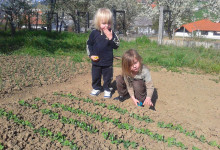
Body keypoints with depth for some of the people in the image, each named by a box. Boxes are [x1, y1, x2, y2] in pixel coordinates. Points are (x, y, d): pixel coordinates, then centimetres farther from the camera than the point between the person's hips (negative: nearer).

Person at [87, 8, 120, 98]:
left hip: (108, 61, -1)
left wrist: (111, 38, -26)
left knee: (108, 77, 11)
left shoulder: (111, 33, -8)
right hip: (96, 61, 1)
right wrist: (90, 54, -6)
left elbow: (116, 46, -12)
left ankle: (107, 89, 30)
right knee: (95, 76, 15)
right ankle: (96, 88, 35)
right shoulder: (94, 33, -6)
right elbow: (89, 44, 5)